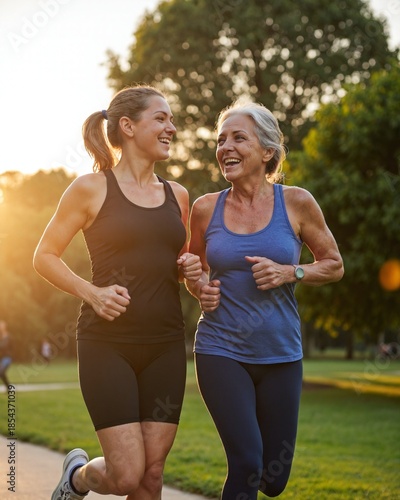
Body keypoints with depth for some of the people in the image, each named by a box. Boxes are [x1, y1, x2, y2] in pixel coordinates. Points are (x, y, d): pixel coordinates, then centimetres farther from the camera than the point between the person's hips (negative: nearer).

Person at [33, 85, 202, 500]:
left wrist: (191, 269, 3)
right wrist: (91, 292, -16)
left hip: (164, 345, 5)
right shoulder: (91, 189, -3)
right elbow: (44, 256, -1)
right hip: (108, 344, -5)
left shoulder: (177, 196, 12)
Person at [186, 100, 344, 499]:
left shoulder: (296, 203, -4)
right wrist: (200, 289, -7)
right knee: (247, 464, -16)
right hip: (221, 350, -1)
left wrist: (289, 273, -13)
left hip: (281, 355, 1)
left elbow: (333, 265, 5)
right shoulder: (206, 208, -1)